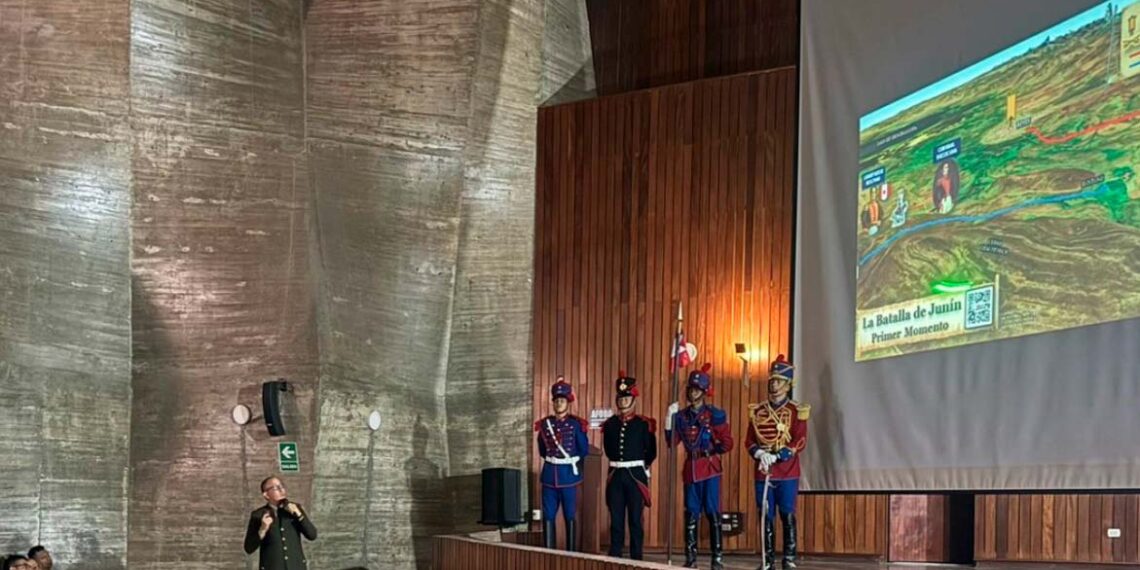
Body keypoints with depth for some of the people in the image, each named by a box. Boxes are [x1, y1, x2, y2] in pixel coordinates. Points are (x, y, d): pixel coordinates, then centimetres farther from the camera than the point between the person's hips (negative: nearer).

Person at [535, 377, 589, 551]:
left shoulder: (576, 424, -2)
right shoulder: (545, 424, 7)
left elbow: (584, 450, 2)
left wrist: (570, 458, 4)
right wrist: (551, 456, 5)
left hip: (569, 473, -3)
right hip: (550, 474, 3)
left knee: (570, 516, 2)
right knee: (548, 516, 3)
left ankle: (571, 552, 8)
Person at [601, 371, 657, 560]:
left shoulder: (644, 424, -2)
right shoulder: (610, 424, 8)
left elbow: (651, 452, 3)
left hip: (636, 475, -3)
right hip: (615, 475, 3)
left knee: (635, 519, 0)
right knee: (616, 519, 5)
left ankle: (637, 558, 3)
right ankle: (615, 557, 10)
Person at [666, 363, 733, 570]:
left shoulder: (715, 415, -2)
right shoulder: (681, 416, 9)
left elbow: (727, 444, -3)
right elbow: (672, 442, 1)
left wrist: (708, 452, -4)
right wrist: (670, 418, -7)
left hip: (710, 469, -4)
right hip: (691, 469, 4)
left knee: (712, 512, -5)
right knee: (691, 514, 5)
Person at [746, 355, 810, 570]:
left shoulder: (796, 411, 1)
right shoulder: (757, 411, 11)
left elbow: (800, 442, -7)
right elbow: (750, 440, 10)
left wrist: (777, 456, -16)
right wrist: (759, 454, -11)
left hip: (787, 473, -3)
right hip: (763, 472, 3)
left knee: (787, 515, -4)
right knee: (766, 516, 4)